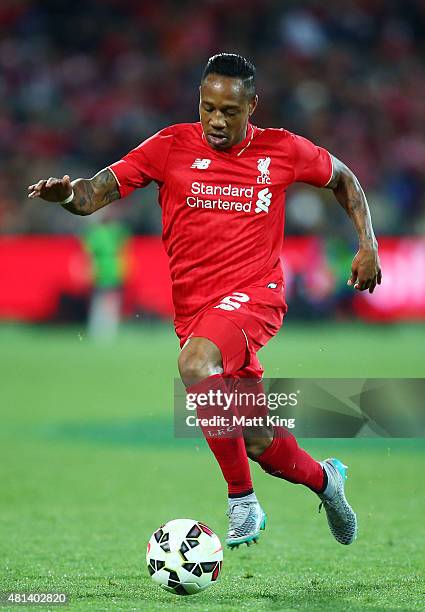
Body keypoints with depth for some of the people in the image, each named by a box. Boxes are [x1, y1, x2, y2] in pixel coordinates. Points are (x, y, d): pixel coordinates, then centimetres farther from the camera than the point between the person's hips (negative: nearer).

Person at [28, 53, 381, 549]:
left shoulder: (282, 150, 1)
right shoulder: (171, 146, 0)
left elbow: (342, 178, 20)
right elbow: (97, 192, -8)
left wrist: (368, 245, 12)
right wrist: (67, 194, -31)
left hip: (253, 294, -3)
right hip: (193, 308, 3)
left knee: (195, 363, -35)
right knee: (258, 443, 7)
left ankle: (242, 504, -25)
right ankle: (323, 479, 42)